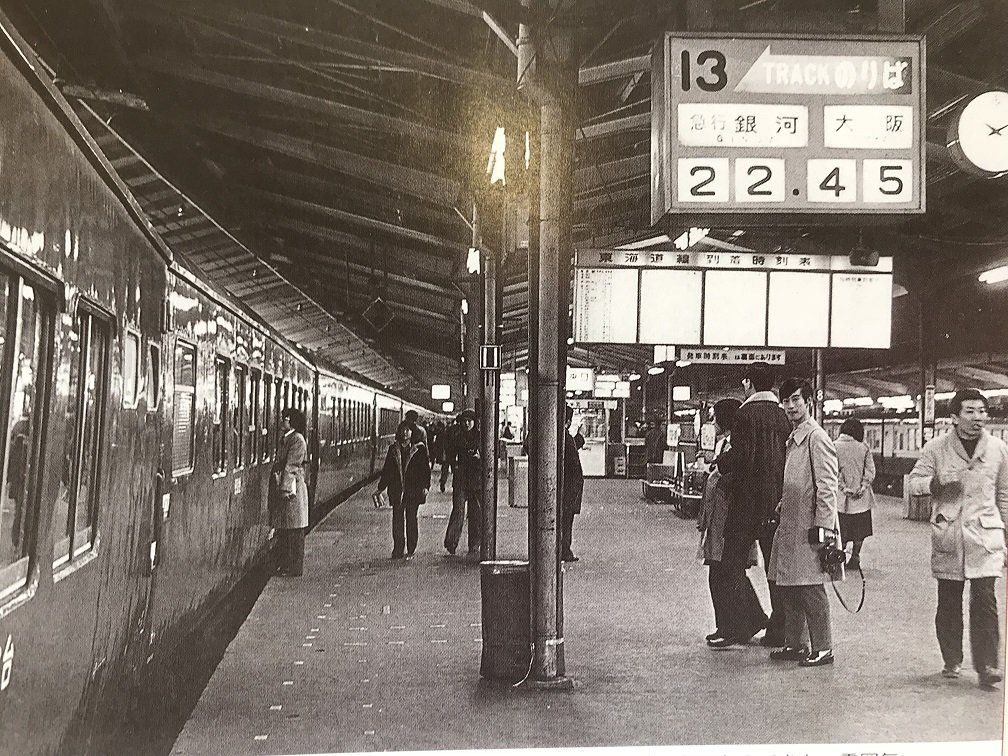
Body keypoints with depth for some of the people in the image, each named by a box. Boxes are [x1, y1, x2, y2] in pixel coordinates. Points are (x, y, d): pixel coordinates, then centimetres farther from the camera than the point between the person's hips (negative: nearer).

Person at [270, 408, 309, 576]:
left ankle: (295, 568, 0)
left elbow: (291, 466, -17)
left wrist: (285, 489, -21)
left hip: (292, 489, -10)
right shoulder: (285, 439, 17)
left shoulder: (297, 440, -12)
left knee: (294, 532, -4)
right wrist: (276, 489, 18)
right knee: (282, 530, 12)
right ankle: (283, 565, 19)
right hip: (280, 488, 10)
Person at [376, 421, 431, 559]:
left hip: (413, 490, -2)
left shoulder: (419, 449, 2)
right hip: (396, 490, 2)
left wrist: (425, 486, -8)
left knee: (411, 519, 1)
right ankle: (398, 550, 2)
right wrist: (381, 488, 11)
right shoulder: (393, 449, 10)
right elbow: (387, 469, 13)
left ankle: (410, 550, 10)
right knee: (397, 519, -2)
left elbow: (426, 468, 2)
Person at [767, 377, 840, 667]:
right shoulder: (793, 439, 17)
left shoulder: (816, 437, -12)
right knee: (787, 589, 13)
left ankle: (823, 648, 5)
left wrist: (823, 528, -19)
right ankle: (794, 644, 22)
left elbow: (827, 486, -16)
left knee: (811, 589, -4)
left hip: (810, 528, -9)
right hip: (789, 526, 9)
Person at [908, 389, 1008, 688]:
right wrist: (937, 482, -19)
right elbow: (914, 481, 3)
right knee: (948, 603, 6)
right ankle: (952, 660, 21)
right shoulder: (935, 448, 0)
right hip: (947, 537, 0)